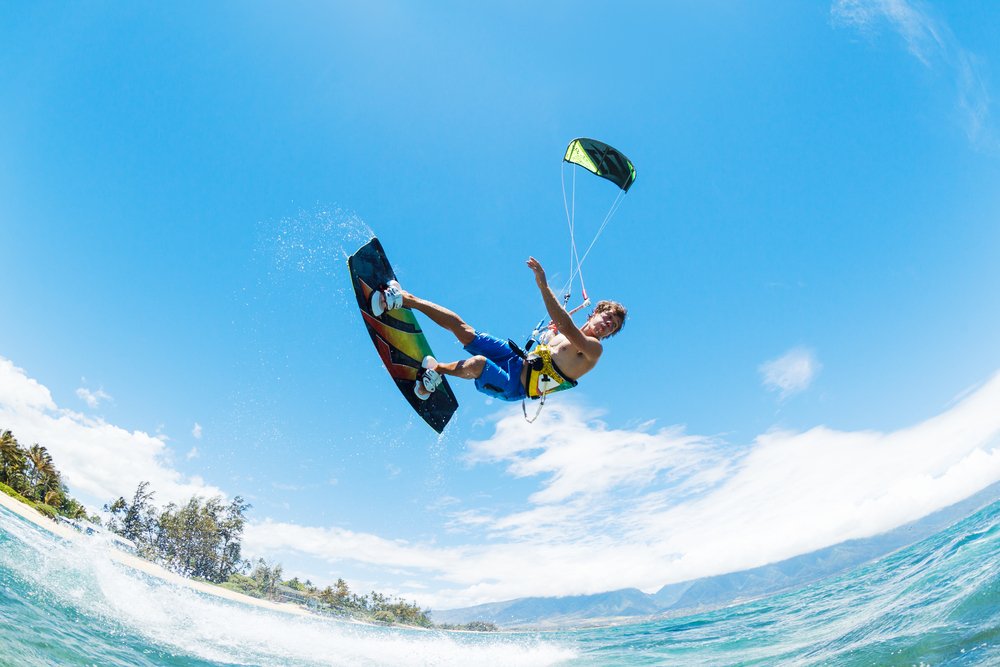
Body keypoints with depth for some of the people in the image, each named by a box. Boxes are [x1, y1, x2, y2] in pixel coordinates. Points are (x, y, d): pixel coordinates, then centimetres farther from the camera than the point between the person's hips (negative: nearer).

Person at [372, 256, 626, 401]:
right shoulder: (572, 334, 15)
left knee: (476, 363, -36)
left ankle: (436, 370, -6)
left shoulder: (594, 349, -9)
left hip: (515, 386, -7)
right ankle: (401, 298, 3)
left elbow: (566, 328, -28)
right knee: (460, 327, -5)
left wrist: (543, 285, -34)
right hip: (516, 359, 7)